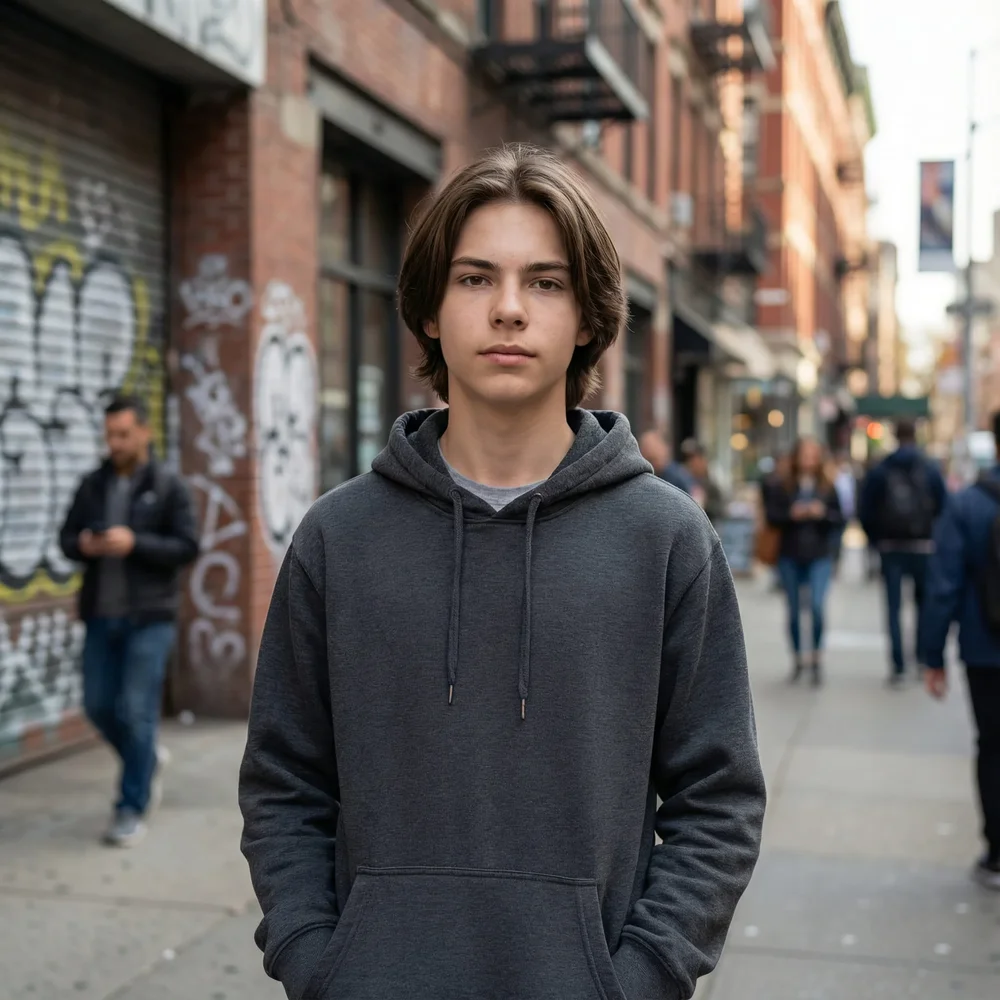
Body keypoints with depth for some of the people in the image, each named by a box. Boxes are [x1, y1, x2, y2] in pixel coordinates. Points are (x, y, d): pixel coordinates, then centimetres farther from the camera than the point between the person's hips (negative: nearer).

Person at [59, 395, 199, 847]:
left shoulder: (168, 487, -4)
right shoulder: (92, 485, 8)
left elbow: (187, 547, -9)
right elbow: (66, 538, 11)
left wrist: (135, 543, -22)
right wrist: (83, 545, -12)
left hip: (149, 617, -4)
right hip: (101, 615, 5)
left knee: (136, 711, -5)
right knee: (98, 705, 8)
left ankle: (132, 810, 6)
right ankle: (147, 759, 36)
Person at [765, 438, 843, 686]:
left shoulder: (828, 489, 3)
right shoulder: (781, 488, 2)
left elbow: (839, 520, 3)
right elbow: (771, 516, -2)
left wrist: (823, 514, -15)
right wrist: (791, 514, -18)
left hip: (819, 556, -1)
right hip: (790, 556, 1)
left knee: (817, 606, -16)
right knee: (794, 610, 9)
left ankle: (817, 659, 2)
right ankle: (798, 660, 24)